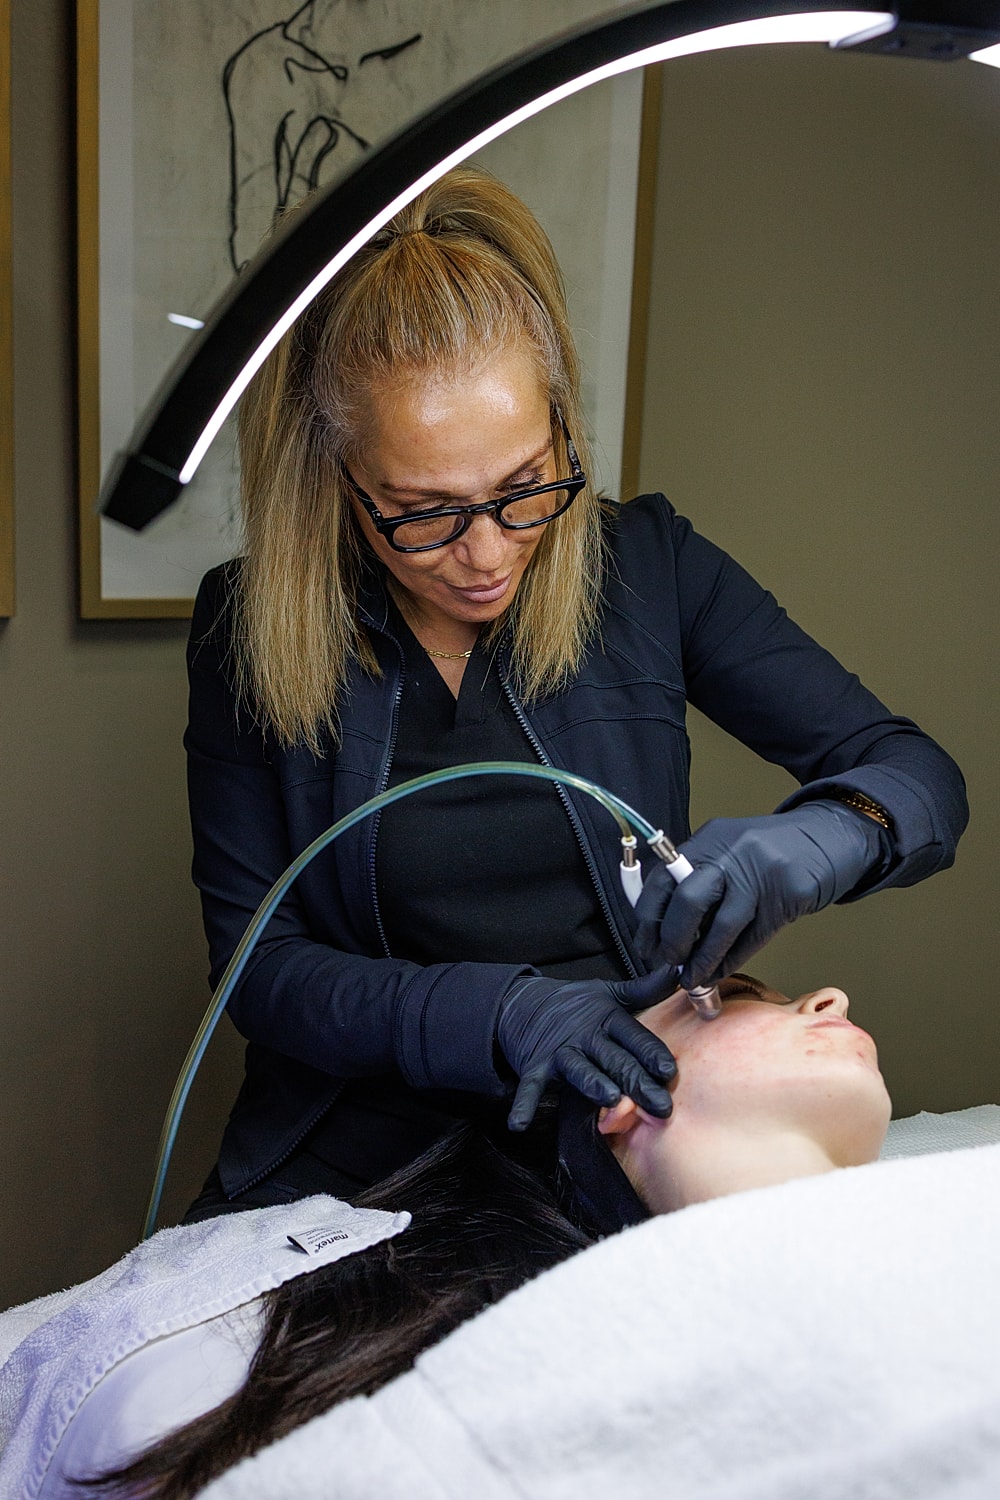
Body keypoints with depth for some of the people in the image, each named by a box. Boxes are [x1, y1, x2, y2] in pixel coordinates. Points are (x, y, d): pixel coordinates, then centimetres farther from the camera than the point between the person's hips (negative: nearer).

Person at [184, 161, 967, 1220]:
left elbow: (918, 773, -1)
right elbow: (255, 963, -4)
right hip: (362, 1161, 0)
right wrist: (495, 1013, -21)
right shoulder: (249, 631, -5)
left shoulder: (646, 566, -4)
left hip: (639, 1136, 1)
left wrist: (809, 845, -25)